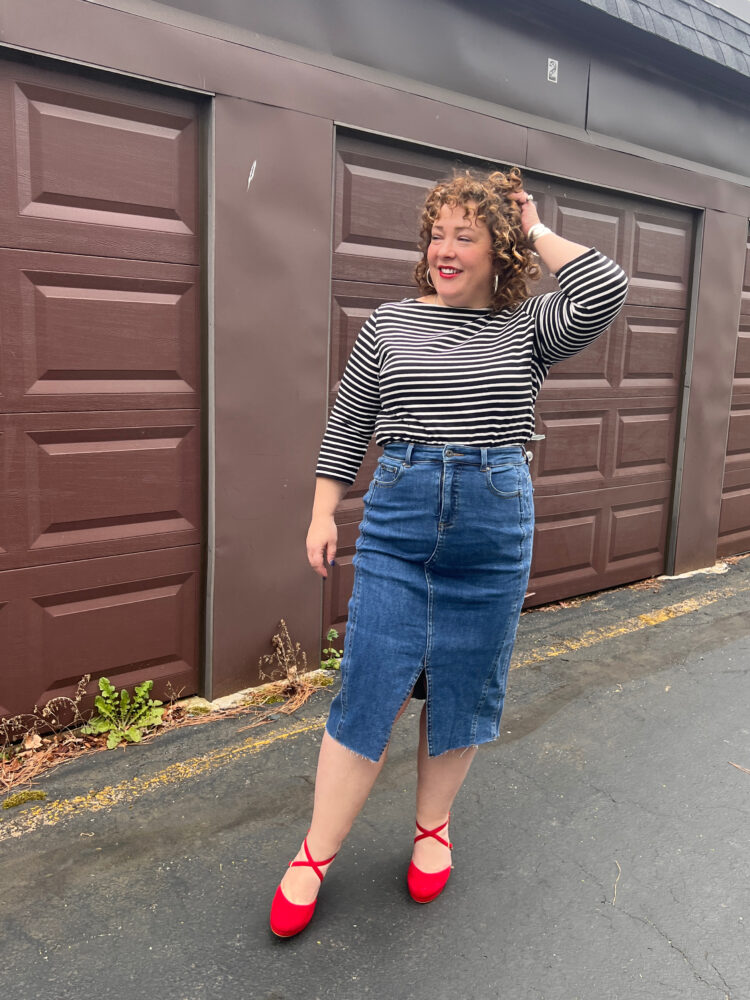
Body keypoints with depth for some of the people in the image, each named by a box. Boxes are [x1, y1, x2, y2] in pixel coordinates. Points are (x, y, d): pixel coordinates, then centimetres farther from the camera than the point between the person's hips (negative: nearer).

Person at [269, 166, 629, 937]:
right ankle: (315, 854, 17)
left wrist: (537, 233, -4)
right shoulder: (390, 324, 5)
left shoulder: (529, 327, 3)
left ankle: (433, 827, 35)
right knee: (367, 689, 1)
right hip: (397, 523, 0)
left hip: (495, 530, 1)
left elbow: (606, 291, -16)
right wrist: (323, 513, 3)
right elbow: (347, 425, 8)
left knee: (462, 690, 12)